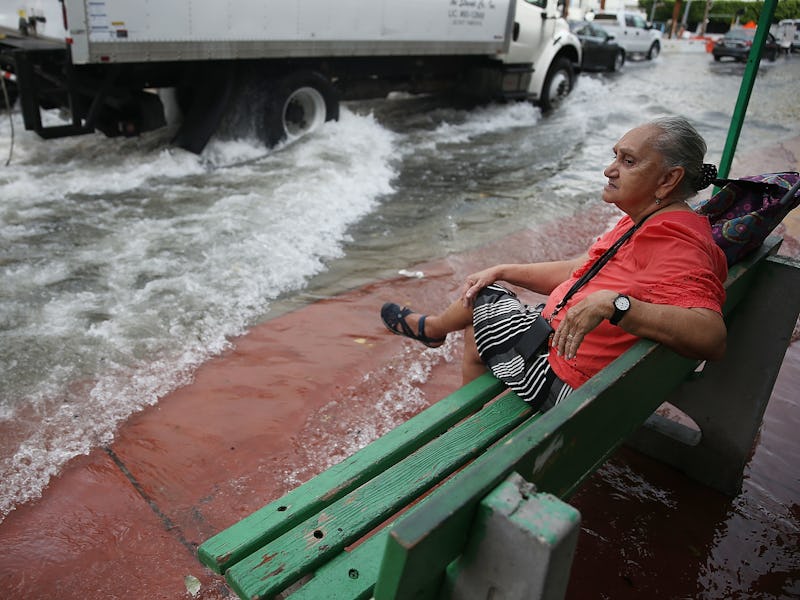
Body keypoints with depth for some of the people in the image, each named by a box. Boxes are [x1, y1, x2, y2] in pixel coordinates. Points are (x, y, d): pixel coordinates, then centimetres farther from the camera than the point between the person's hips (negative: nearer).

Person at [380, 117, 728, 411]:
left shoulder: (674, 244, -25)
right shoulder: (644, 222, 9)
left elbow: (712, 336, -39)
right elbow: (580, 270, 15)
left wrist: (613, 304, -45)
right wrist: (502, 271, 9)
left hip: (565, 380, -10)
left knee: (481, 298, 5)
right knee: (475, 338, 23)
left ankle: (430, 326, 38)